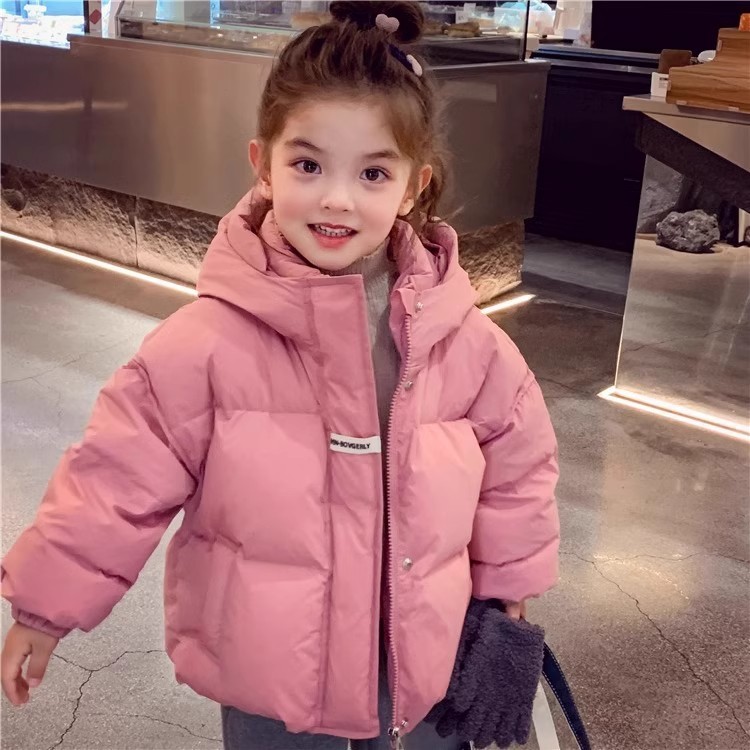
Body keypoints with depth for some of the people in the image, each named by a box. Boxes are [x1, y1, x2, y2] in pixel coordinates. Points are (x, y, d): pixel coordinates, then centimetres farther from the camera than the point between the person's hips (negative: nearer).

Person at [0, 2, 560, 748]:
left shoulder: (464, 342, -13)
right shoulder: (211, 341, -20)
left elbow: (518, 464, 2)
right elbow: (119, 477, -11)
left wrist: (506, 594, 11)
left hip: (422, 668, 2)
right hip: (267, 677, -2)